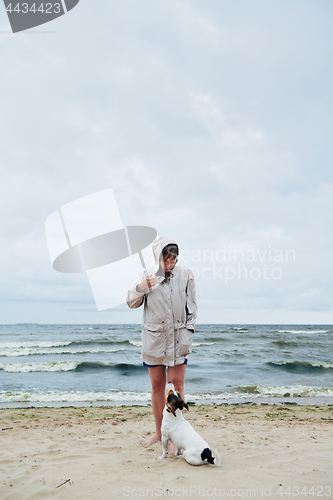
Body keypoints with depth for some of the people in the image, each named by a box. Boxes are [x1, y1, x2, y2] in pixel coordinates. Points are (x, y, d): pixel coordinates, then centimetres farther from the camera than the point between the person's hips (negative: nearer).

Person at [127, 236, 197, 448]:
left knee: (177, 383, -2)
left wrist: (188, 331, -3)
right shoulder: (147, 276, 2)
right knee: (157, 385, 9)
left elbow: (192, 307, 4)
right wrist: (141, 287, -12)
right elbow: (132, 303, 7)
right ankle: (159, 432, 23)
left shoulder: (186, 274, -1)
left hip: (179, 337, -1)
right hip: (154, 337, 1)